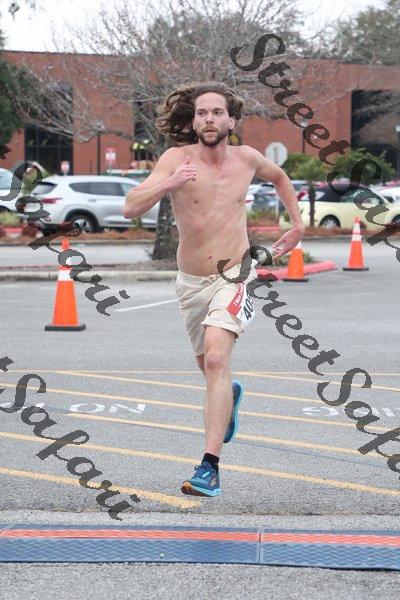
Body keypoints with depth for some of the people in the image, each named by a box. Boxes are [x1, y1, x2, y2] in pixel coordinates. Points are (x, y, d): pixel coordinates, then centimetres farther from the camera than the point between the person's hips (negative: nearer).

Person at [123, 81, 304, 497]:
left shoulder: (246, 158, -2)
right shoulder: (177, 158, -11)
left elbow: (279, 177, 23)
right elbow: (130, 209, -22)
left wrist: (297, 225, 20)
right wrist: (168, 185, -37)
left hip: (233, 277, -2)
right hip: (190, 281, 2)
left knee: (216, 359, -22)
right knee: (208, 364, 21)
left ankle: (210, 466, -24)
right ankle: (230, 396, 59)